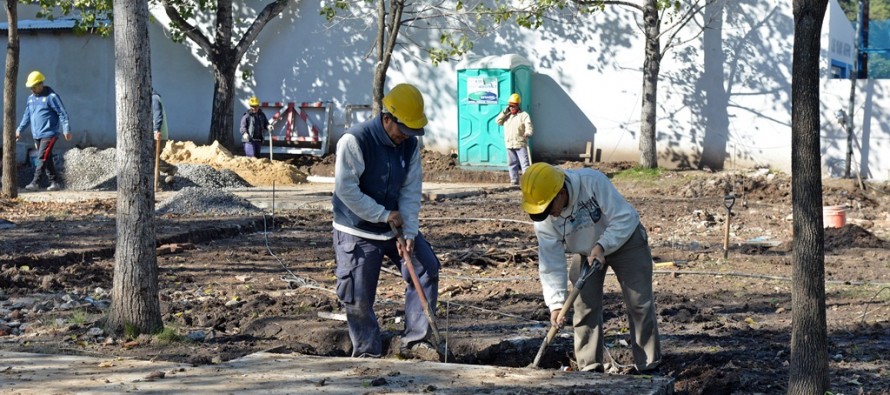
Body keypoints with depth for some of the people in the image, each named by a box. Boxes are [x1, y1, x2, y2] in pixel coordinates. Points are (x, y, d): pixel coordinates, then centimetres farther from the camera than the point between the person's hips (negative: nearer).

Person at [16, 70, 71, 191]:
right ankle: (54, 182, 13)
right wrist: (19, 130, 20)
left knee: (42, 158, -13)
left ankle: (35, 183, -15)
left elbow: (62, 113, -9)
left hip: (49, 134, -7)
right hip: (37, 135, 7)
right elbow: (27, 116, 23)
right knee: (46, 159, 8)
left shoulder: (51, 96, -8)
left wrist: (66, 130, -15)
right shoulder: (31, 98, 14)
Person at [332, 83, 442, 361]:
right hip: (357, 231, -6)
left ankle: (415, 340, 1)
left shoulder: (410, 144, -1)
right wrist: (384, 215, -23)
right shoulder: (355, 141, -21)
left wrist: (409, 233, -16)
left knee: (427, 268, -6)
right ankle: (368, 352, 15)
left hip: (396, 225, 6)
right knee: (359, 296, -3)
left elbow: (411, 190, -4)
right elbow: (346, 189, -24)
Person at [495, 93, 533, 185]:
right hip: (509, 144, 5)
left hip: (520, 144, -5)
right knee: (512, 164, 9)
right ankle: (514, 180, 16)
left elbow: (529, 129, -8)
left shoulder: (524, 115, -2)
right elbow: (498, 121, 3)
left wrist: (526, 134, -27)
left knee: (524, 163, -9)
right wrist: (504, 112, -3)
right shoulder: (506, 115, 14)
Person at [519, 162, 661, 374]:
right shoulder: (543, 219, -23)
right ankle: (590, 366, 8)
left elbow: (624, 218, -31)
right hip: (585, 252, 3)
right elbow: (551, 262, -20)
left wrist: (601, 246, -41)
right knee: (585, 306, -2)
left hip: (624, 240, -3)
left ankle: (648, 365, 5)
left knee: (639, 304, -3)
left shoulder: (593, 182, -36)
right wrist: (556, 303, -25)